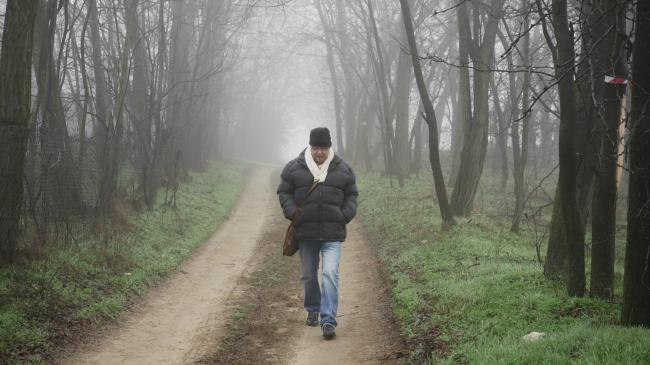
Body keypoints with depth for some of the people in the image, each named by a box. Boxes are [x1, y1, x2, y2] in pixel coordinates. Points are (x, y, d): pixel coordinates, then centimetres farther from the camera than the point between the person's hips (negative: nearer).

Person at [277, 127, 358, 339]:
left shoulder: (342, 170, 5)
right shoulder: (294, 168, 2)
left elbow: (351, 195, 13)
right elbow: (283, 192, 8)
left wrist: (346, 214, -4)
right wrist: (291, 211, -9)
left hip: (333, 234, -1)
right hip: (306, 233, 2)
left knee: (330, 274, -15)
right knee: (308, 276, 13)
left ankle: (328, 321, -16)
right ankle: (313, 310, 36)